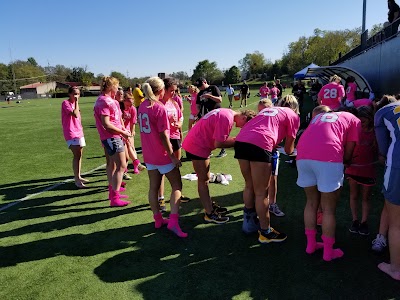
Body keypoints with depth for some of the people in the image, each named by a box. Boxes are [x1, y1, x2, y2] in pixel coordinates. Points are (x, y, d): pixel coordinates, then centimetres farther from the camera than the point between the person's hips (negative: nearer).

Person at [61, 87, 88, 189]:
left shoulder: (74, 103, 15)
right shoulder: (66, 103, -11)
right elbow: (75, 114, -24)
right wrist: (76, 102, -17)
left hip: (78, 132, 9)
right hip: (71, 133, -9)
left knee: (79, 155, 13)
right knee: (77, 155, -14)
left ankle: (78, 177, 24)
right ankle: (77, 180, -9)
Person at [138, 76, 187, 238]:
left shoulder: (142, 106, 5)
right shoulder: (160, 108, -18)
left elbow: (146, 128, 10)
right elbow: (163, 135, -19)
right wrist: (172, 156, -14)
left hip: (148, 154, 8)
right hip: (162, 154, -7)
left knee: (153, 187, 14)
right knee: (177, 186, 3)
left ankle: (157, 219, 25)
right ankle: (173, 221, -5)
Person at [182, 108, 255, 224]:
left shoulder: (228, 113, 7)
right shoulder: (227, 119, -23)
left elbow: (219, 137, 9)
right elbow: (218, 144, -23)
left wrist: (234, 140, -4)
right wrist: (235, 142, -11)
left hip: (196, 143, 10)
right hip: (197, 146, -10)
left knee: (205, 178, 19)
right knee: (203, 180, -1)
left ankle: (209, 205, 33)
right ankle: (210, 214, 9)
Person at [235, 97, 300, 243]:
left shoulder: (267, 109, 34)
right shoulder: (293, 116, 17)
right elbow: (288, 149, 18)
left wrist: (273, 144, 42)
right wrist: (291, 149, 41)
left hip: (240, 140, 7)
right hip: (259, 145, -6)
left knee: (249, 186, 22)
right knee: (261, 192, 5)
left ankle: (249, 222, 37)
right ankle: (266, 232, 20)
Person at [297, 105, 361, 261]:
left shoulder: (319, 116, 36)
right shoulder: (354, 120, 22)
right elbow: (347, 155, 13)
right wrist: (346, 162, 34)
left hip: (303, 155, 5)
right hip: (328, 157, -4)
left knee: (311, 202, 21)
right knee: (329, 209, 10)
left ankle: (311, 244, 31)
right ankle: (328, 251, 22)